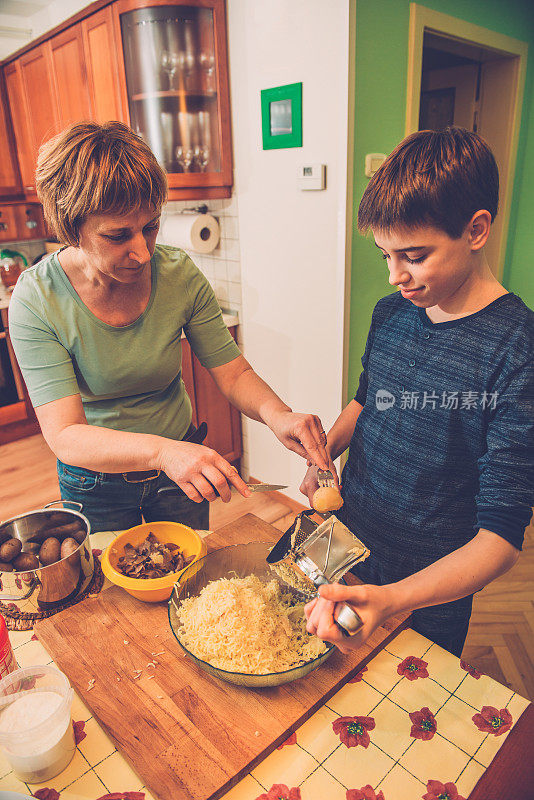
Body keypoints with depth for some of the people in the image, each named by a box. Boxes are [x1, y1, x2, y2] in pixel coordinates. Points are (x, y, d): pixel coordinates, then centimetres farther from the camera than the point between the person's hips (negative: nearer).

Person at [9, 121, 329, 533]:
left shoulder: (180, 274, -19)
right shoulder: (36, 299, -24)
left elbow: (234, 373, -13)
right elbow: (64, 435, -30)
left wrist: (277, 415, -34)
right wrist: (162, 451, -48)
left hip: (181, 469, 2)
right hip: (95, 484, -1)